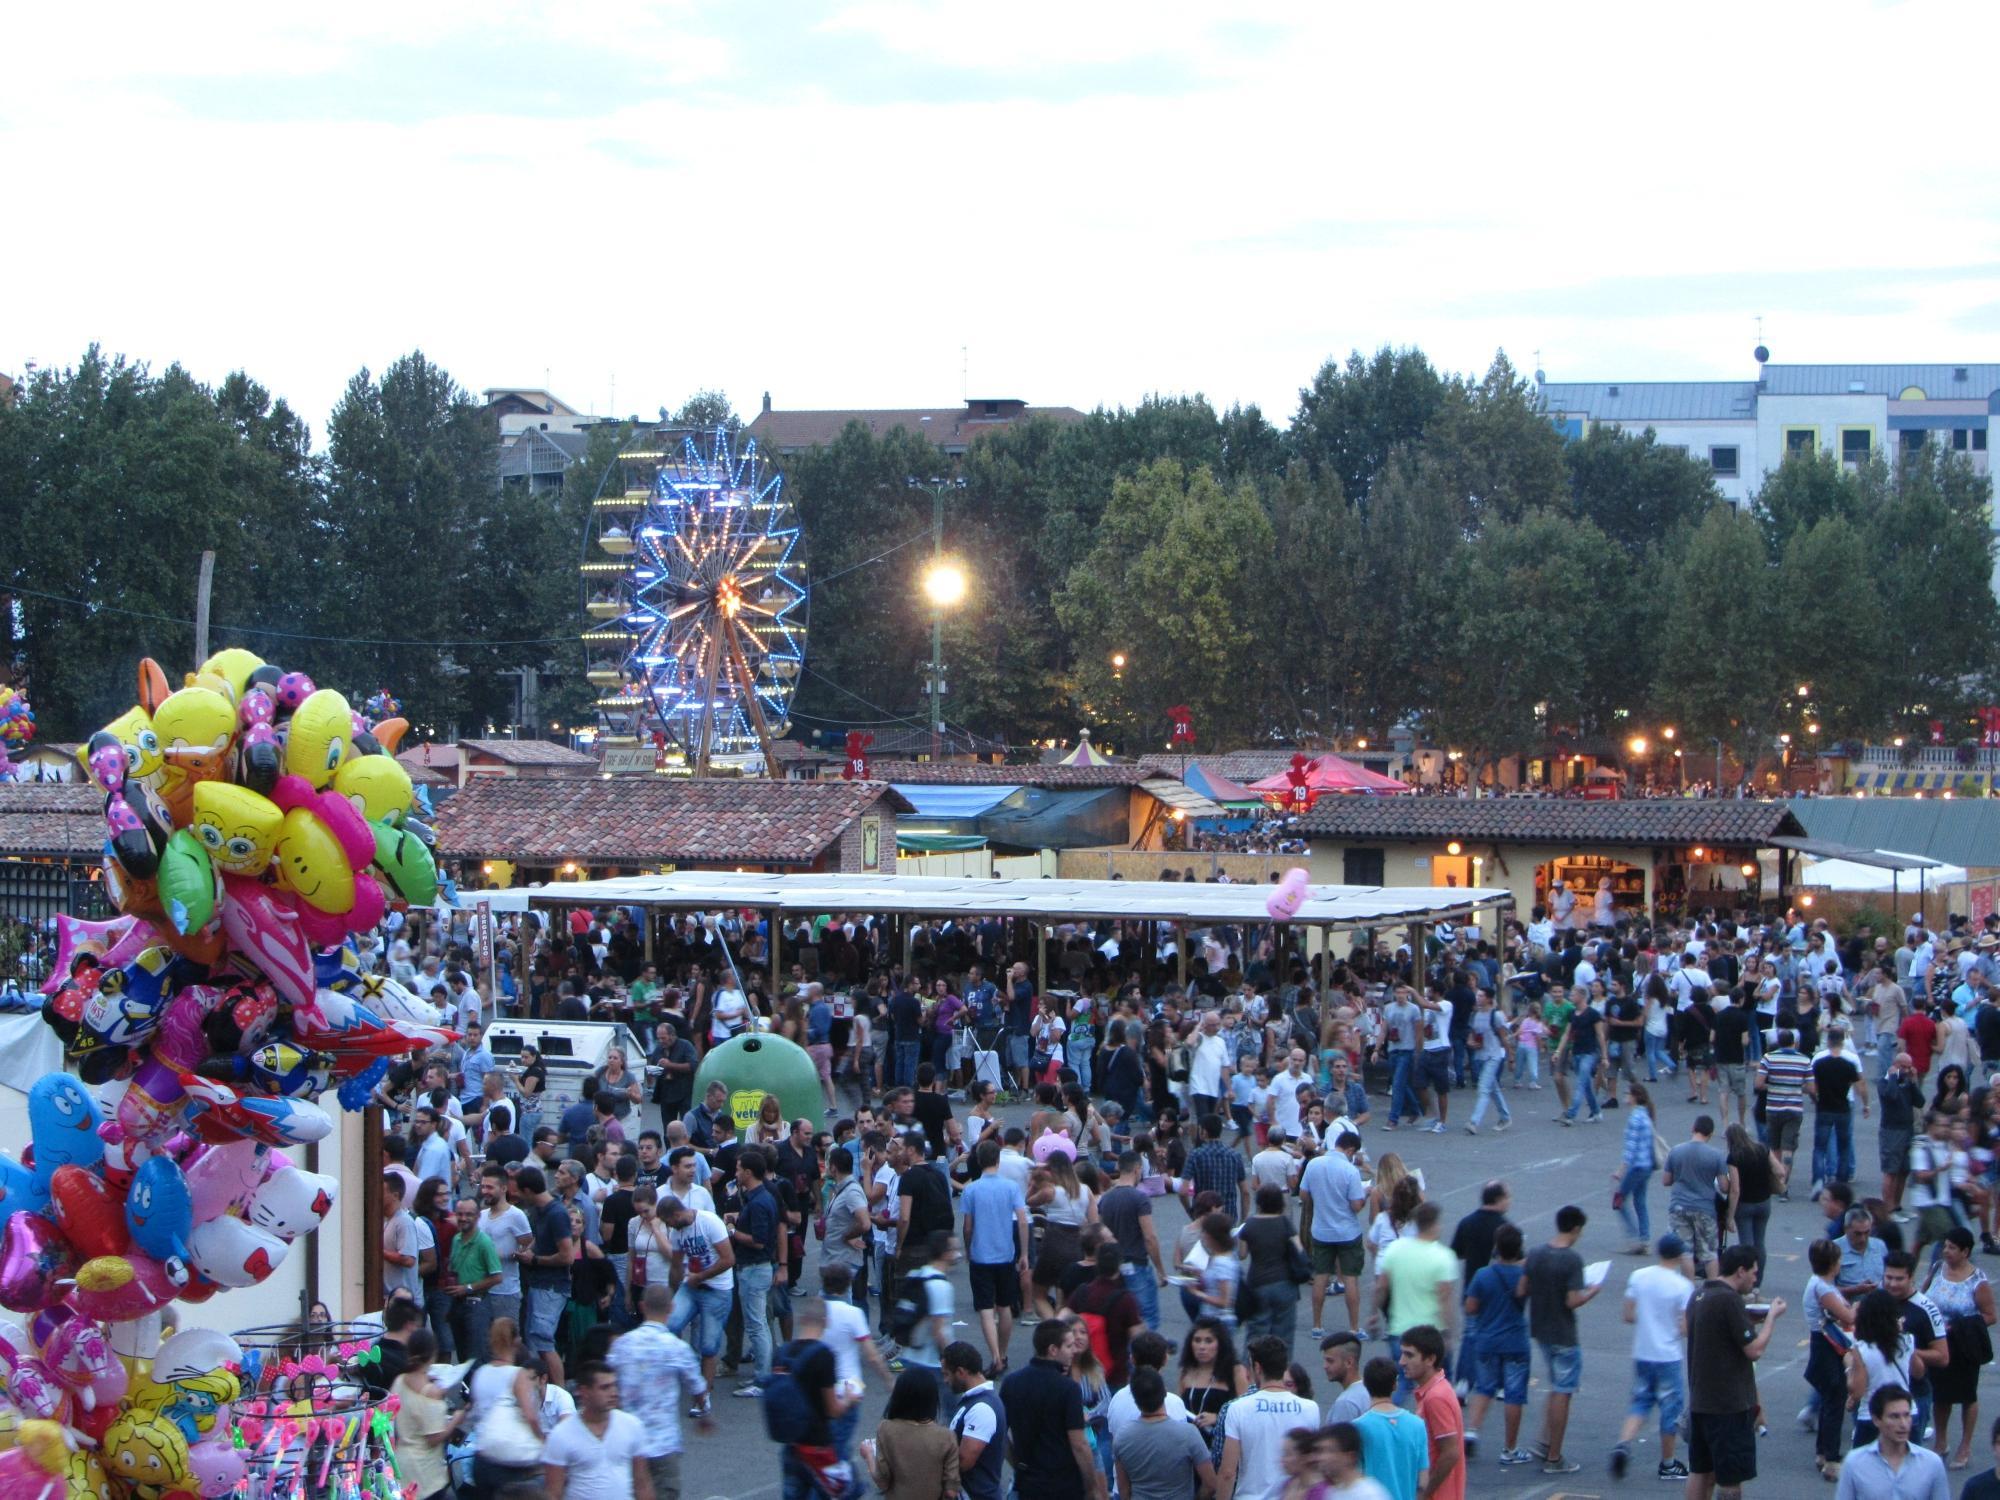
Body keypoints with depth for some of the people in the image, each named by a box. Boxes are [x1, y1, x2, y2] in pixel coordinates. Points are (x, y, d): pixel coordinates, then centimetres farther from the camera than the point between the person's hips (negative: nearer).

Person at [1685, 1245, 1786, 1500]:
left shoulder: (1698, 1296, 10)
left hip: (1699, 1400, 9)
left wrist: (1750, 1320, 16)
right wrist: (1772, 1316, -7)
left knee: (1700, 1470, 14)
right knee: (1731, 1478, -1)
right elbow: (1754, 1350, -18)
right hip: (1729, 1403, -9)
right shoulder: (1729, 1300, -19)